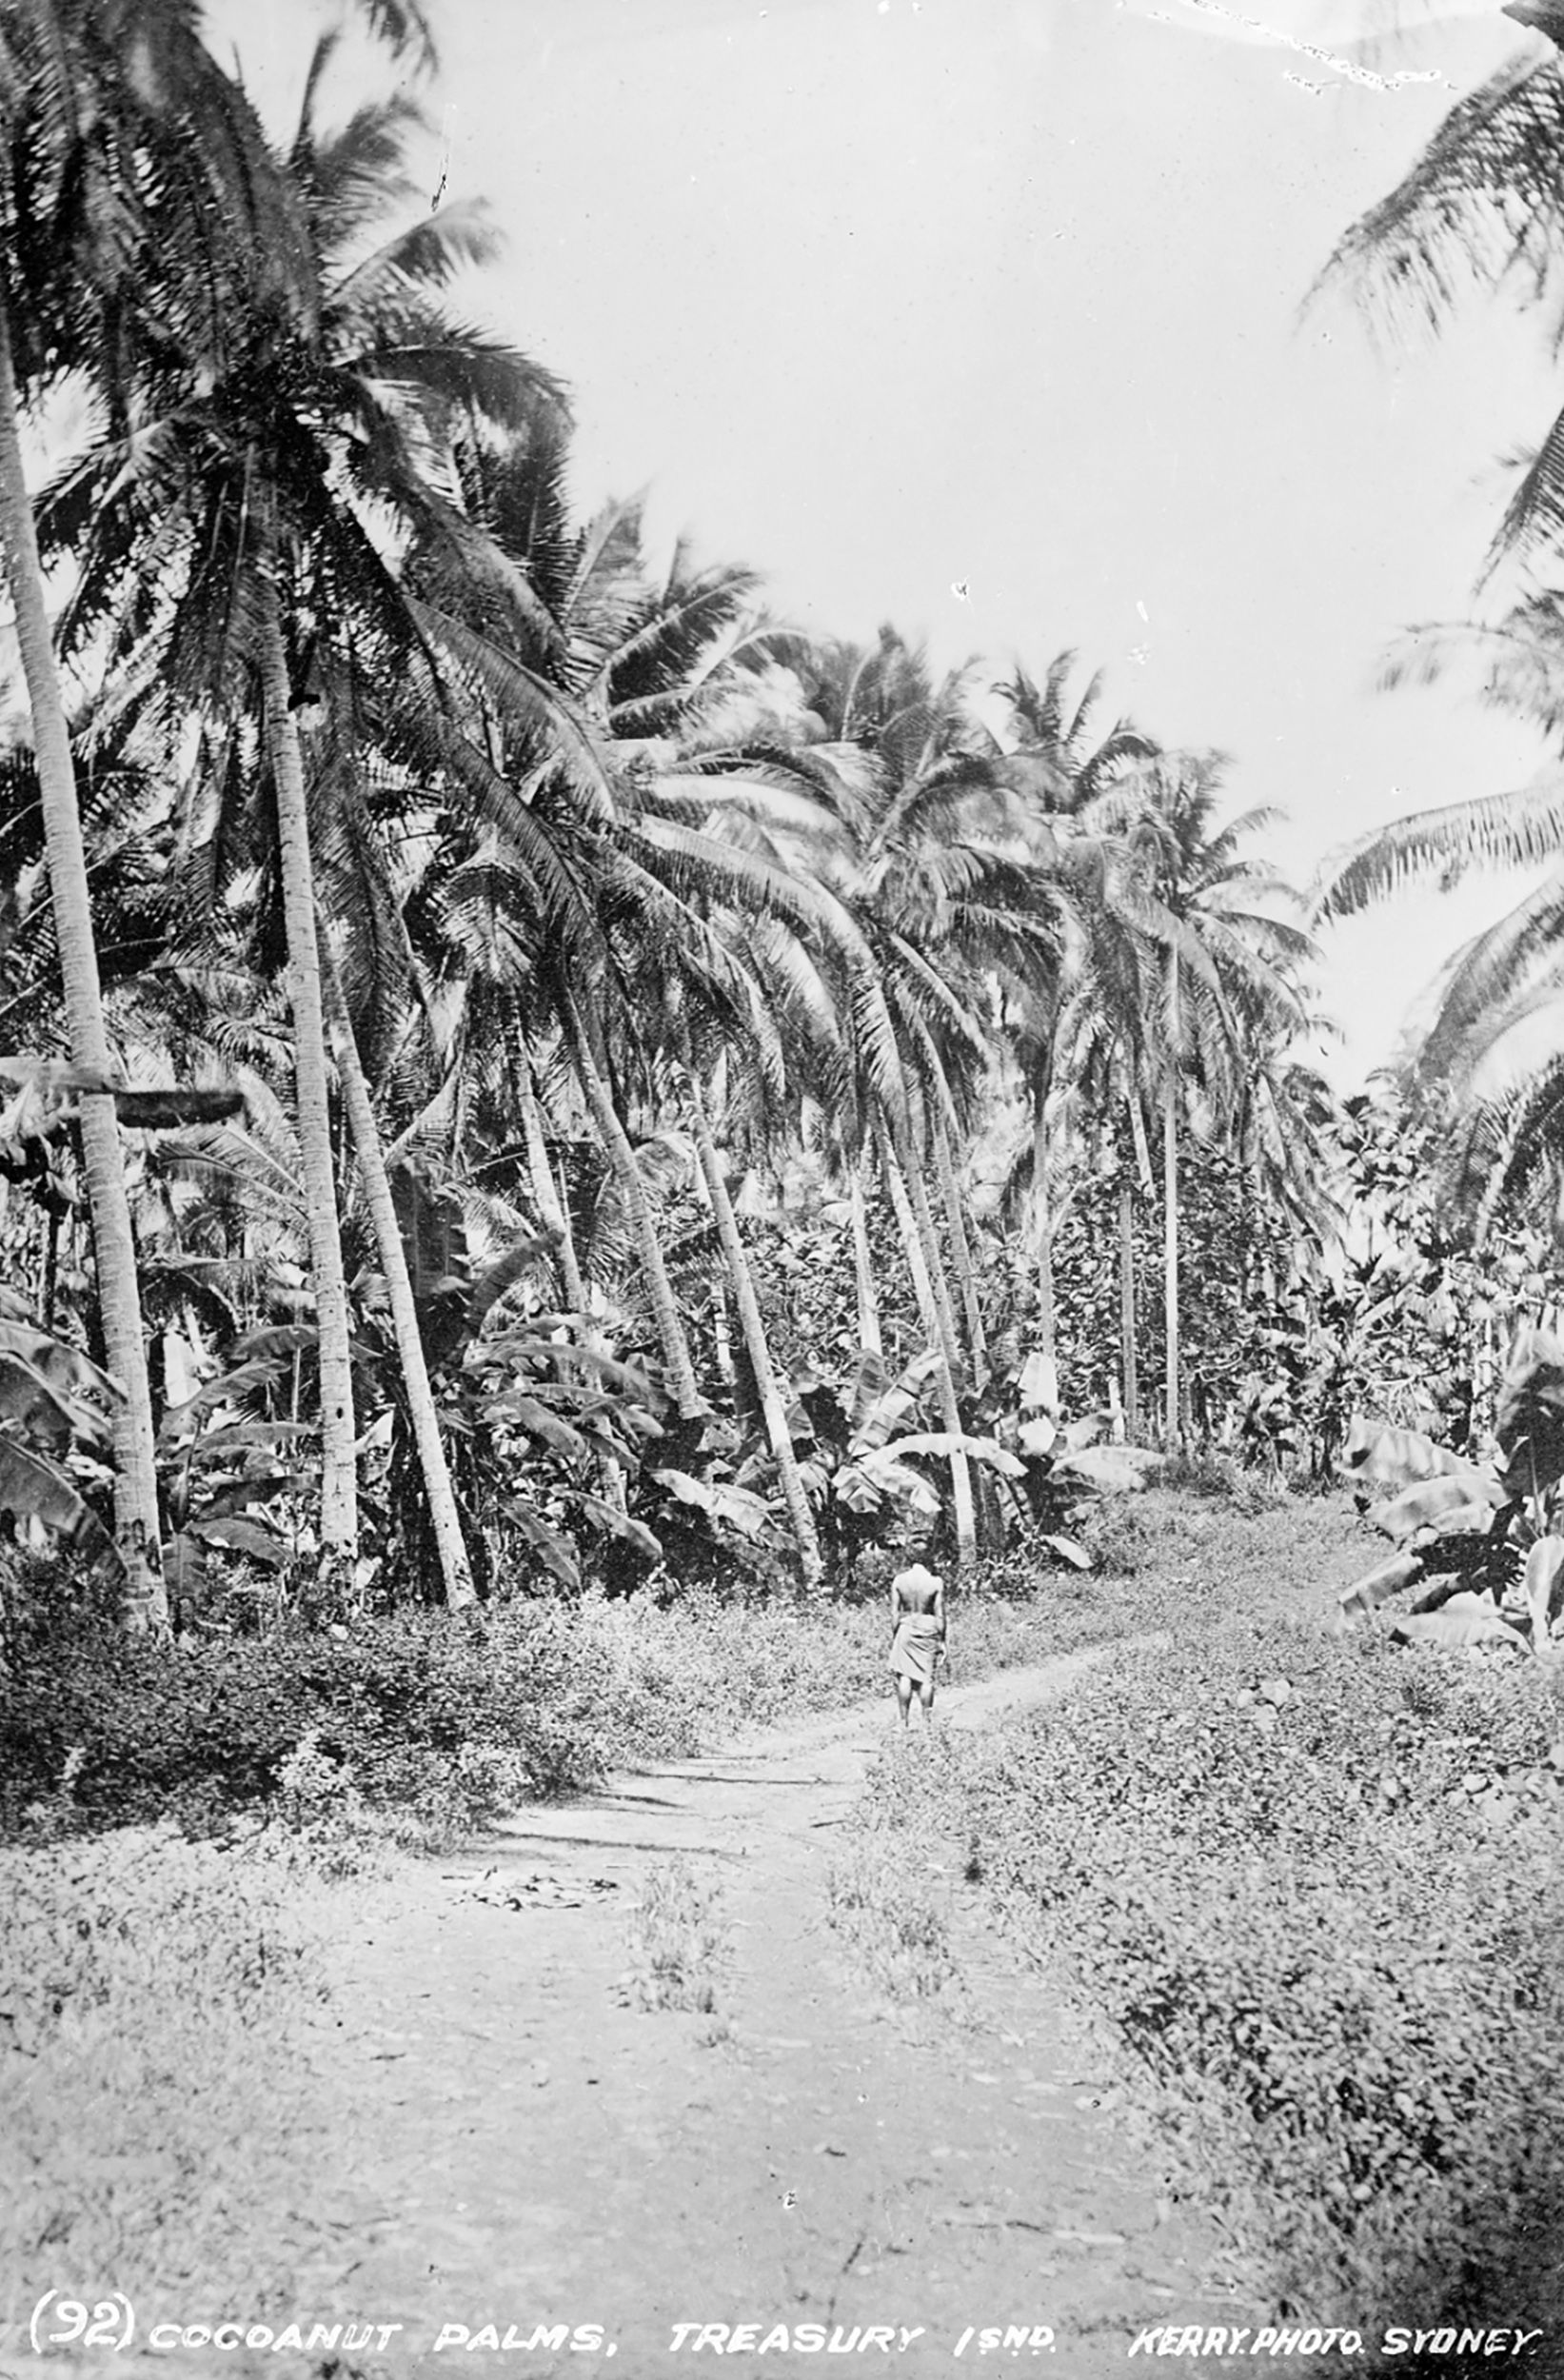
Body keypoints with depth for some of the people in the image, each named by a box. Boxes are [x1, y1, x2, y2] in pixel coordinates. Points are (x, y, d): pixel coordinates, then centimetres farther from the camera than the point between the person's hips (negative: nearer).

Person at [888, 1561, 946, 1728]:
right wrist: (941, 1639, 3)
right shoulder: (936, 1583, -7)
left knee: (904, 1676, 5)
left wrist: (893, 1635, 9)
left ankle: (904, 1721, 3)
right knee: (926, 1677, 4)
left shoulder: (899, 1580, -3)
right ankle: (926, 1722, 6)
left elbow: (894, 1612, 0)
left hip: (906, 1629, 1)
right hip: (928, 1631, -1)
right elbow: (939, 1614, -4)